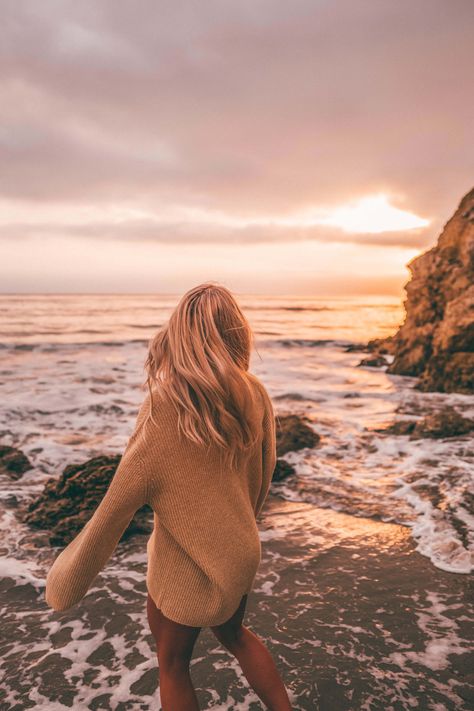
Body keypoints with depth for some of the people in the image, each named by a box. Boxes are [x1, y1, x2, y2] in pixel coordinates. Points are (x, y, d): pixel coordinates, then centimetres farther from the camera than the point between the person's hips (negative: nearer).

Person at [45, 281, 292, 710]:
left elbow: (118, 505, -20)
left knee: (172, 662, 22)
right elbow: (265, 471, 2)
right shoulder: (255, 395, -11)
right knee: (234, 633, 32)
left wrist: (67, 583, -7)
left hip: (188, 566, -5)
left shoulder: (166, 409, -26)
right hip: (241, 552, 5)